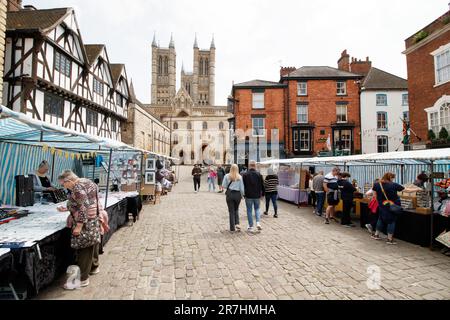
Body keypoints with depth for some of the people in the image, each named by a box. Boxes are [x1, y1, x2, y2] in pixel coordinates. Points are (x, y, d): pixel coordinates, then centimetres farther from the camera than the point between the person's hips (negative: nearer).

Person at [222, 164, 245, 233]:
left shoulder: (227, 176, -4)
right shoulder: (240, 177, -3)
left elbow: (223, 185, -3)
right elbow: (241, 187, 0)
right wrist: (242, 195, 12)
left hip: (230, 194, -1)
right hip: (237, 194, 1)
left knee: (231, 211, 7)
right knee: (236, 210, 20)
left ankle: (232, 228, 10)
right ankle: (237, 223, 4)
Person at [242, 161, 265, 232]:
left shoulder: (245, 175, -6)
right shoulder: (259, 174, -3)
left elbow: (243, 185, -3)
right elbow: (262, 185, 2)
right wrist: (262, 194, 12)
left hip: (248, 196, -1)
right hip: (257, 196, 1)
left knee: (249, 211, 7)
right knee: (257, 209, 20)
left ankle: (251, 227, 10)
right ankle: (258, 222, 3)